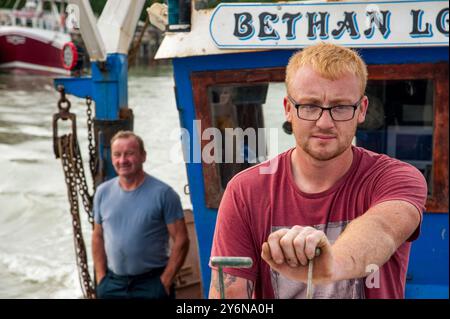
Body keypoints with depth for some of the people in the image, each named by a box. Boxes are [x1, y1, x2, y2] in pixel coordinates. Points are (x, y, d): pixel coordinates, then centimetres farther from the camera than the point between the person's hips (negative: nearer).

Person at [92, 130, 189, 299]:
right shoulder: (103, 192, 5)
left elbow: (181, 240, -8)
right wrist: (101, 277, 4)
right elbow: (98, 236, 12)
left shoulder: (162, 193, -8)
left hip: (152, 284, -4)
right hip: (111, 285, 4)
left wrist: (165, 281, -12)